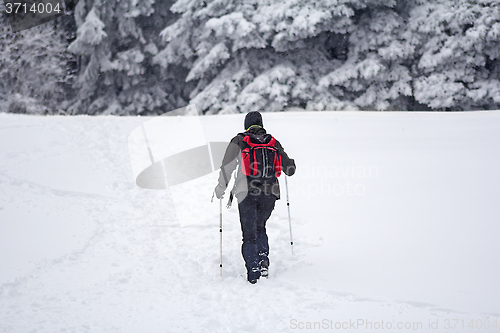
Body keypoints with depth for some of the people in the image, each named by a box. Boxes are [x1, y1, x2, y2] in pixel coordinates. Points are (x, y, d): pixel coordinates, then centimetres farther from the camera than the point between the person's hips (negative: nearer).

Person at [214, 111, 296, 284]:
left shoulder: (239, 141, 4)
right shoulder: (274, 143, 11)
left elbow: (227, 167, -4)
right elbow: (290, 170, 15)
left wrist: (221, 189, 7)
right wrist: (291, 163, 38)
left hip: (247, 193, -3)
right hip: (270, 193, 3)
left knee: (249, 234, 4)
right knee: (260, 227, 24)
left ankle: (253, 270, -7)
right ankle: (263, 259, 6)